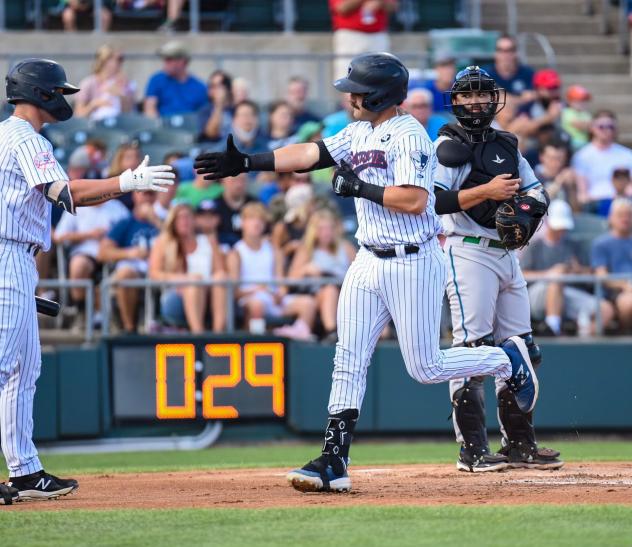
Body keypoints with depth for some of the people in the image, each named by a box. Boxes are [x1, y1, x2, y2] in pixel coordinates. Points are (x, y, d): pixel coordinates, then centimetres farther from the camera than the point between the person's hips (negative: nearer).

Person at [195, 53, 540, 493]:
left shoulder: (408, 135, -14)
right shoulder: (359, 134, 12)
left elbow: (415, 200, -24)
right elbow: (310, 154, 6)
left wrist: (360, 187, -17)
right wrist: (247, 163, -2)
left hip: (413, 263, -8)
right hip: (369, 262, 8)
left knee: (426, 368, -2)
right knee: (349, 362, 1)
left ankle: (509, 359, 21)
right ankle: (334, 463, 1)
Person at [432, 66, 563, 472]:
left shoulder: (508, 146, 17)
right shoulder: (446, 147, -4)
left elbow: (537, 192, 16)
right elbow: (432, 200, -16)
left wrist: (529, 203, -7)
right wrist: (486, 191, -21)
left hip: (509, 254, 7)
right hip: (469, 252, -7)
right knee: (473, 348, -10)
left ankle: (520, 444, 16)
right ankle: (473, 450, -9)